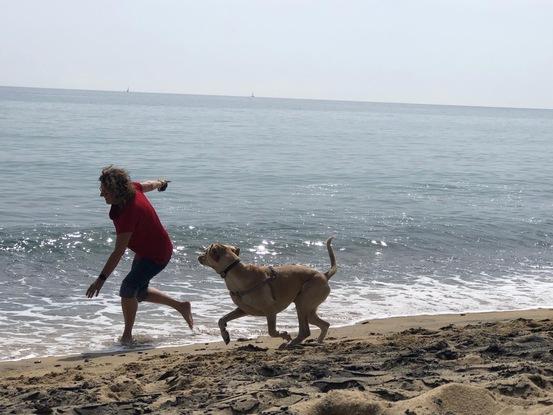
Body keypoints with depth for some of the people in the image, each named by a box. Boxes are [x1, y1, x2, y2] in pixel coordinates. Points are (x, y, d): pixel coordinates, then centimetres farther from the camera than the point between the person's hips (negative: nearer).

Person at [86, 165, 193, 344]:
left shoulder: (129, 212, -37)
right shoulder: (132, 188, -13)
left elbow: (119, 252, -38)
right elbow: (149, 184, 11)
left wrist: (101, 279, -38)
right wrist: (161, 183, 36)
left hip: (157, 255, -10)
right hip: (144, 251, 10)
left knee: (128, 289, -18)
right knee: (139, 293, 18)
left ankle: (127, 336, -3)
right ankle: (181, 306, 33)